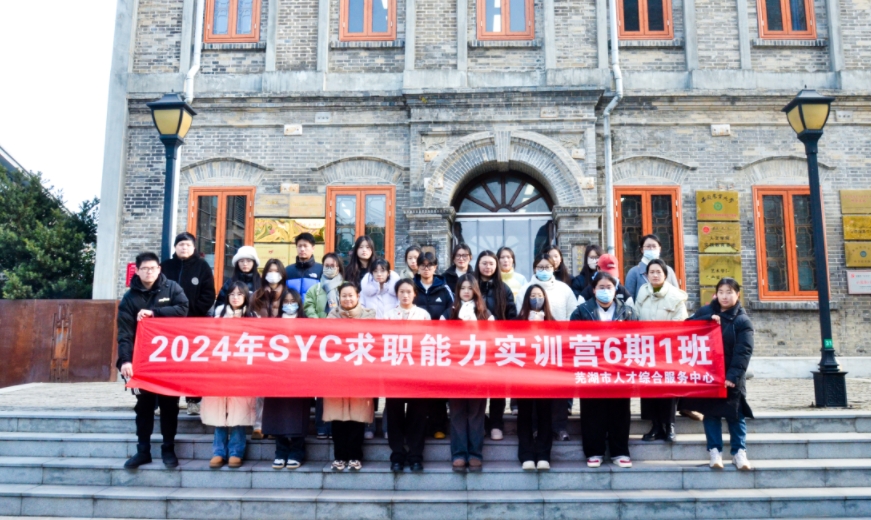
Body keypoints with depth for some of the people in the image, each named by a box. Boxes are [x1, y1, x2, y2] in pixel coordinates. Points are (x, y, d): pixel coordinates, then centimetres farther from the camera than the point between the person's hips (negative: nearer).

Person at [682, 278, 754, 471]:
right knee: (711, 412, 4)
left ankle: (739, 452, 11)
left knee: (735, 414, 3)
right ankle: (715, 451, 9)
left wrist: (733, 376, -21)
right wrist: (708, 319, -16)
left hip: (731, 376, -2)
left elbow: (743, 352, -12)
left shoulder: (742, 320, -6)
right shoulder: (707, 311, 5)